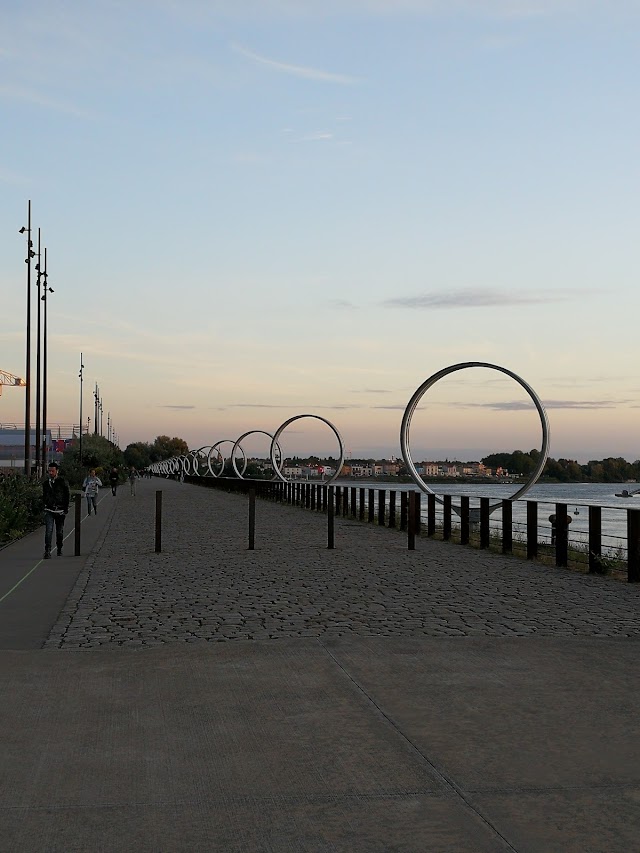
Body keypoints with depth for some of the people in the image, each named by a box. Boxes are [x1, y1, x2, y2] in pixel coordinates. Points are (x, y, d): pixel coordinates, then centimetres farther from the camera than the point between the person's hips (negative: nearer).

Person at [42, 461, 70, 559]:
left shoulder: (63, 482, -4)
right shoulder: (45, 483, 6)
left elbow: (67, 495, -1)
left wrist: (66, 508, -6)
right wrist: (45, 506, 15)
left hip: (60, 510, -1)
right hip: (49, 510, 1)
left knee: (59, 532, 9)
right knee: (48, 531, -14)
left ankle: (59, 549, 28)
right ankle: (47, 552, -17)